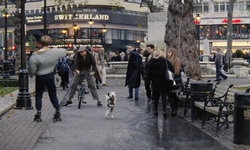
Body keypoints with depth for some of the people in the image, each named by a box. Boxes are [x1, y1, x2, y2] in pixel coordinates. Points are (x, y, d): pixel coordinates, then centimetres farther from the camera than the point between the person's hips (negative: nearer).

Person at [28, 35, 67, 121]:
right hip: (50, 75, 2)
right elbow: (64, 52, 9)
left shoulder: (35, 55, -19)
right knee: (53, 94, 15)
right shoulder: (55, 52, -10)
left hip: (40, 77, -2)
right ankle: (57, 111, 16)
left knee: (38, 95, 11)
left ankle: (38, 113, 7)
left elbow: (32, 68, -19)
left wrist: (32, 74, -1)